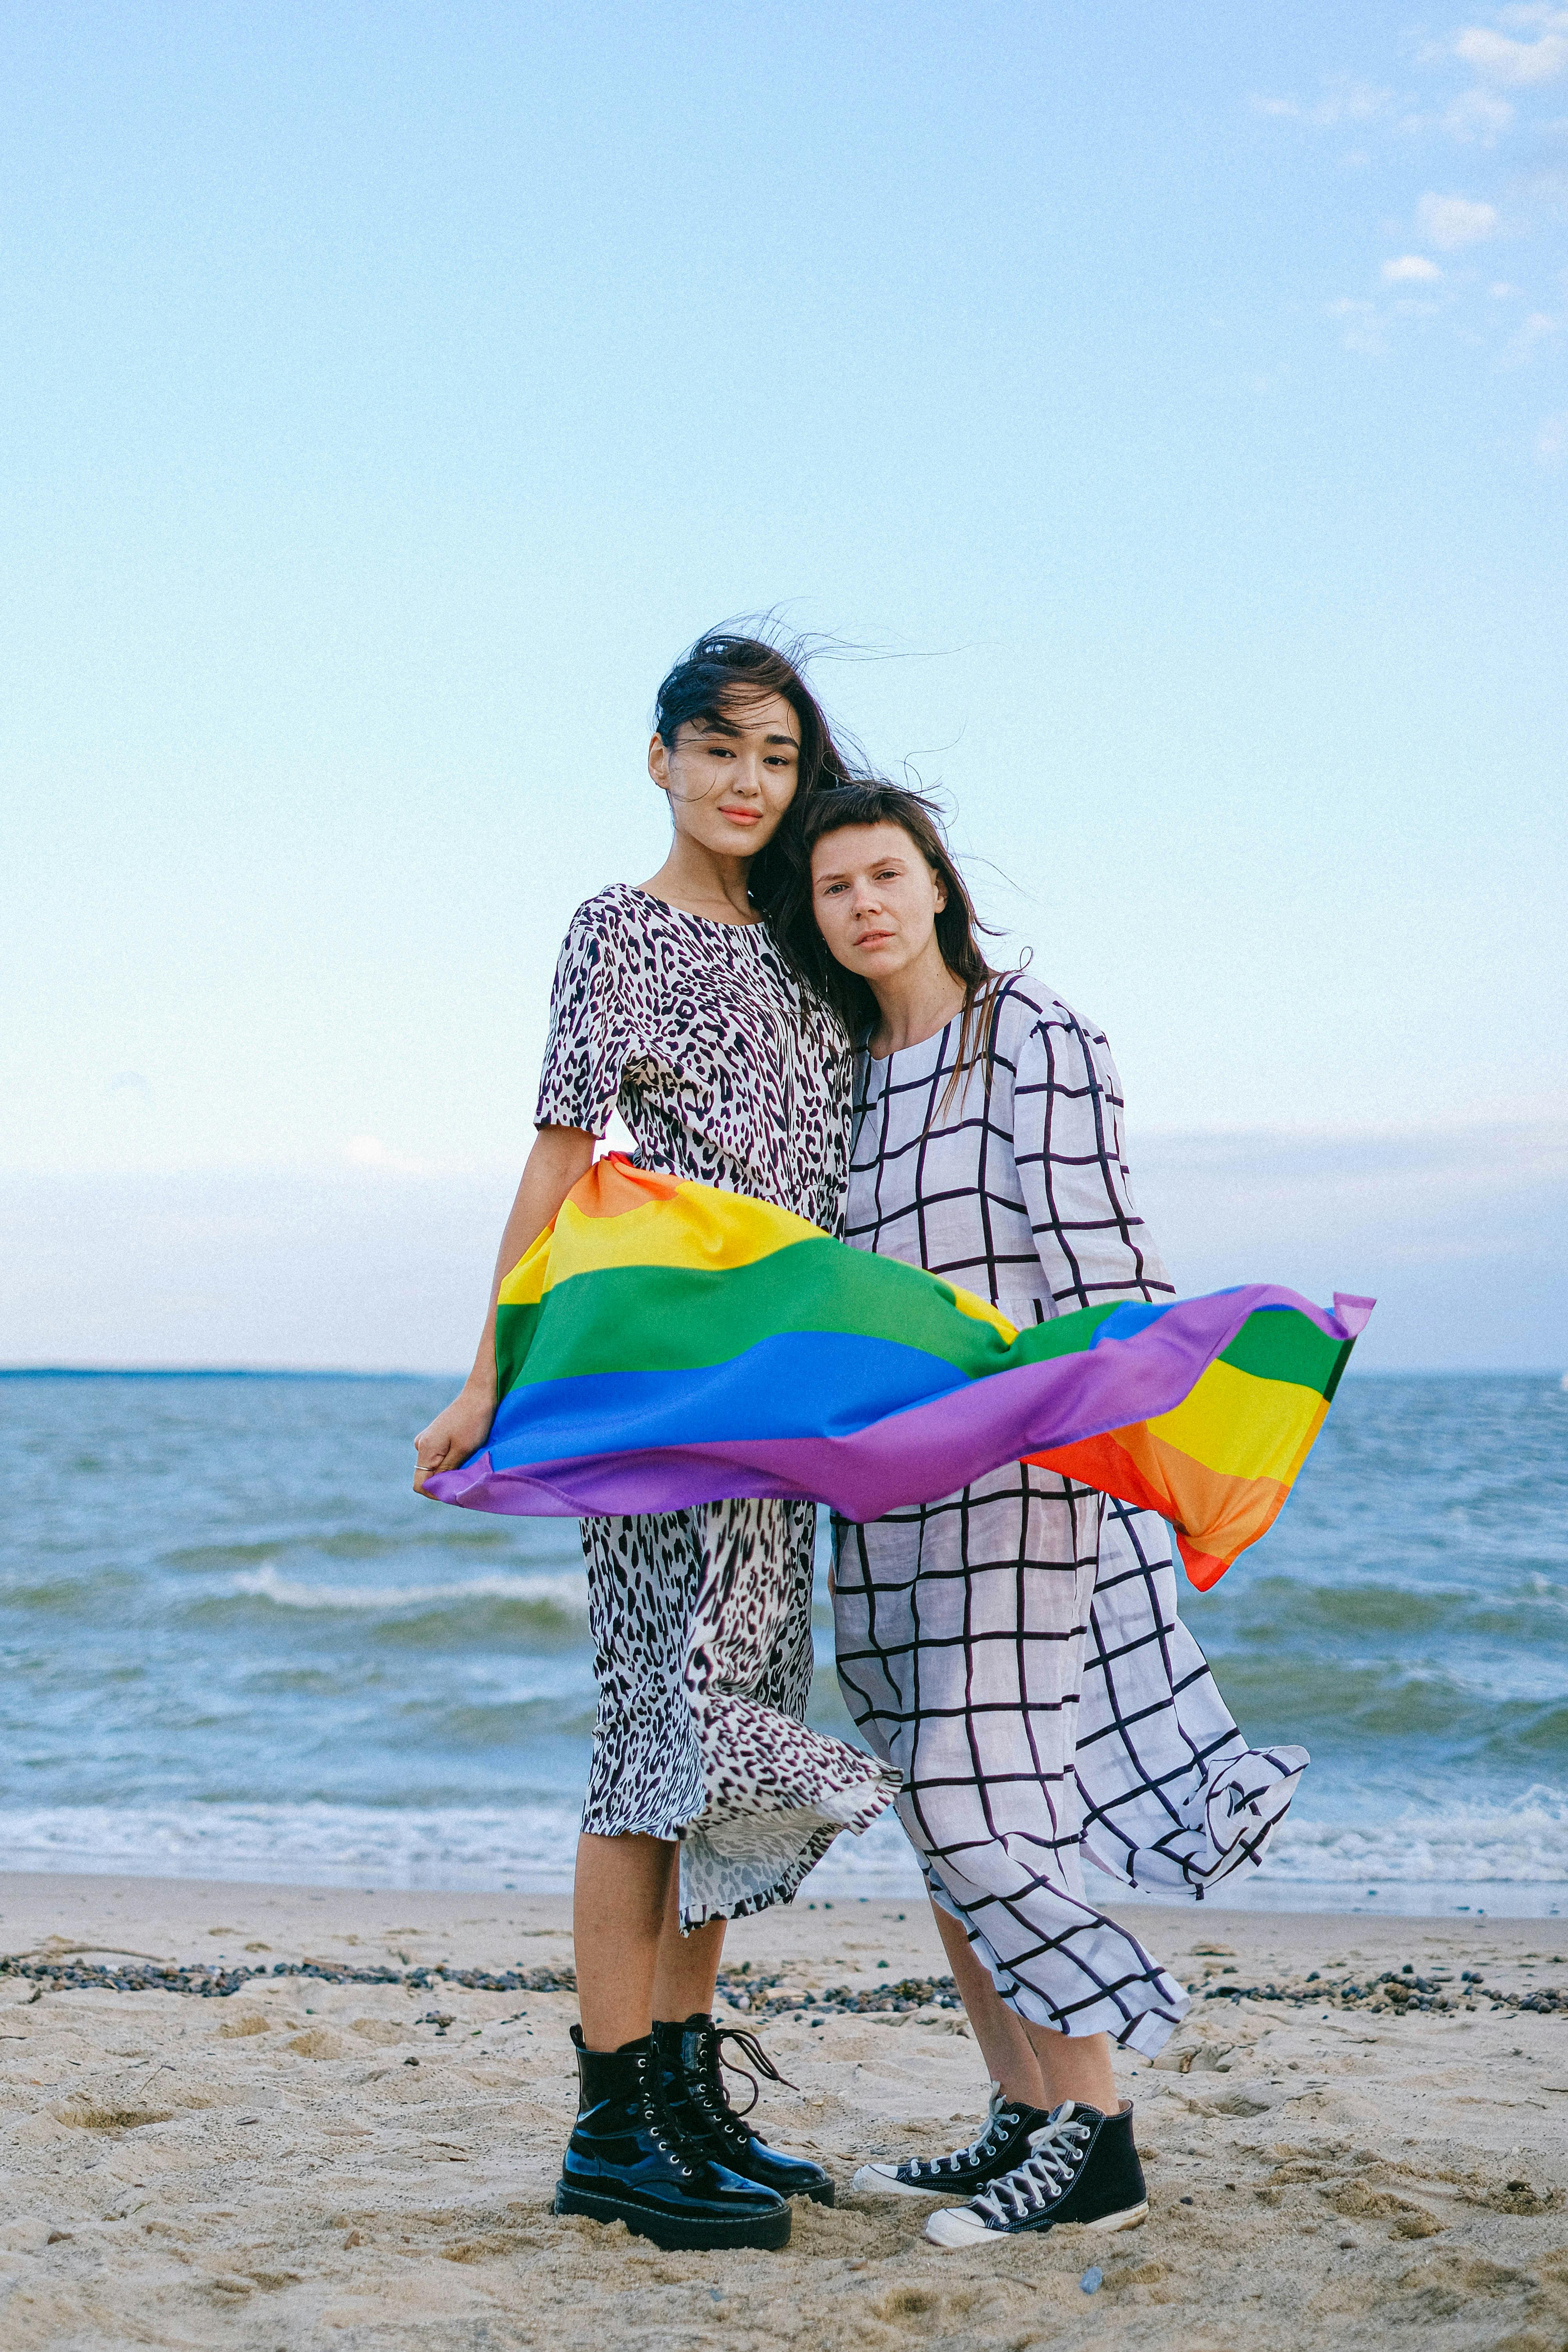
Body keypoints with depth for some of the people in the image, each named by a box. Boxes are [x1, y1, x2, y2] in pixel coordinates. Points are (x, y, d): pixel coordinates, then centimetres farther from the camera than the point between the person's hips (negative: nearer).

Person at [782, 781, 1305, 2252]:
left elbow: (1093, 1239, -11)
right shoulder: (848, 1074, 16)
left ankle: (1097, 2138, -3)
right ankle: (1024, 2117, 17)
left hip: (1016, 1457, -7)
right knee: (934, 1801, 8)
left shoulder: (1029, 1034, -4)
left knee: (976, 1796, -12)